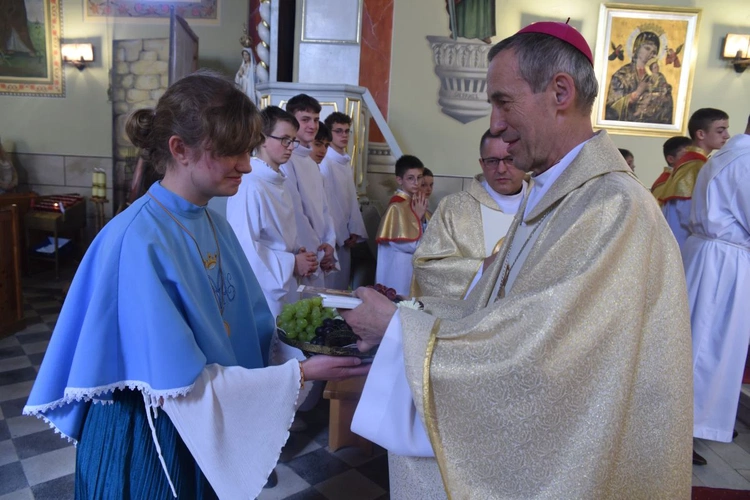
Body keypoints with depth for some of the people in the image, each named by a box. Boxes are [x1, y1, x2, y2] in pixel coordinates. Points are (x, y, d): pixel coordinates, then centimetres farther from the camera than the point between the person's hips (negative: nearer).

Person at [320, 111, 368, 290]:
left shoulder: (346, 162, 12)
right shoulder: (324, 162, -13)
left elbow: (352, 199, 10)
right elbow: (326, 203, -15)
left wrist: (354, 231, 2)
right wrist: (341, 235, -12)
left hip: (345, 235, 8)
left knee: (342, 285, 13)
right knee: (329, 287, -2)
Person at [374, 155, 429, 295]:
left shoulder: (416, 203, 9)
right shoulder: (397, 207, -17)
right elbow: (410, 244, -20)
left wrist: (423, 219, -2)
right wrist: (418, 217, -14)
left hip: (413, 268, 9)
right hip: (400, 270, -8)